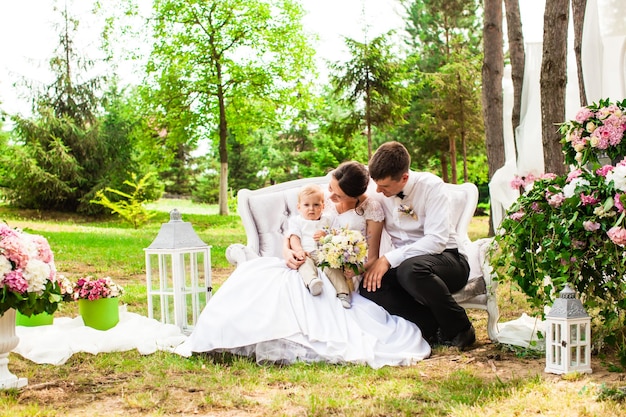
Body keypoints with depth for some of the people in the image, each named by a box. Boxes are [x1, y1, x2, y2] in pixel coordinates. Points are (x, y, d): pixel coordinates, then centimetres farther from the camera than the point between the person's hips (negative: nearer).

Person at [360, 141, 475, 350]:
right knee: (369, 287, -26)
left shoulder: (430, 186, -15)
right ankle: (436, 328, -15)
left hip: (446, 258, -5)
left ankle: (459, 328, -15)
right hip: (404, 263, 5)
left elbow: (437, 240, -24)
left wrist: (389, 259, -28)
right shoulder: (378, 194, -1)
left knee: (411, 269, -39)